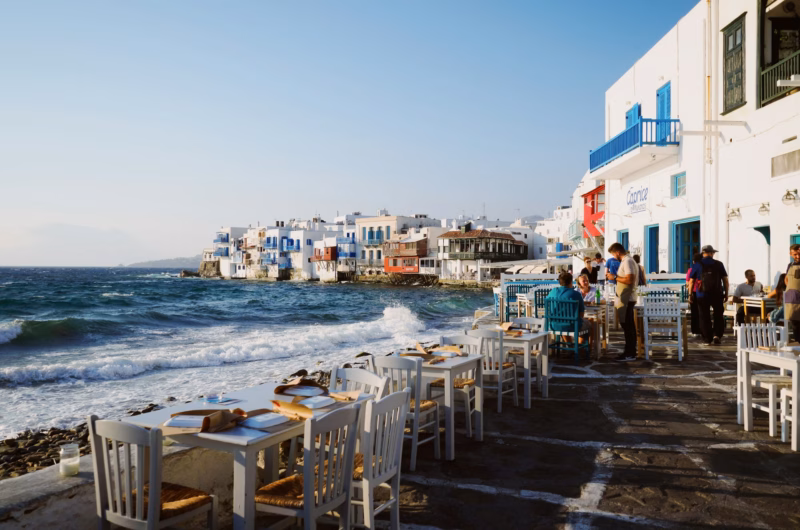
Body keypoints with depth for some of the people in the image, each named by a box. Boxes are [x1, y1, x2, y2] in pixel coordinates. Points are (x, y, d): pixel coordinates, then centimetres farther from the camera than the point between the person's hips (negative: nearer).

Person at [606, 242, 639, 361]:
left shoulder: (627, 261, -14)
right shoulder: (627, 260, 18)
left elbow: (630, 280, -24)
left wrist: (615, 277, -15)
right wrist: (615, 277, 12)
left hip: (626, 299, -10)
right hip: (626, 299, 10)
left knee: (627, 326, -6)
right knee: (629, 326, 13)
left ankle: (630, 354, -2)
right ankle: (630, 352, 19)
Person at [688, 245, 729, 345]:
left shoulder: (697, 265, 0)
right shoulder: (719, 264, 2)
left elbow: (691, 281, -1)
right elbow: (725, 280, 2)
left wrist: (690, 294, 6)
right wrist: (726, 293, 10)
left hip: (702, 295, 0)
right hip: (717, 295, 0)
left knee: (704, 317, 7)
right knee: (719, 315, 14)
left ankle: (707, 339, 9)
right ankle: (717, 335, 0)